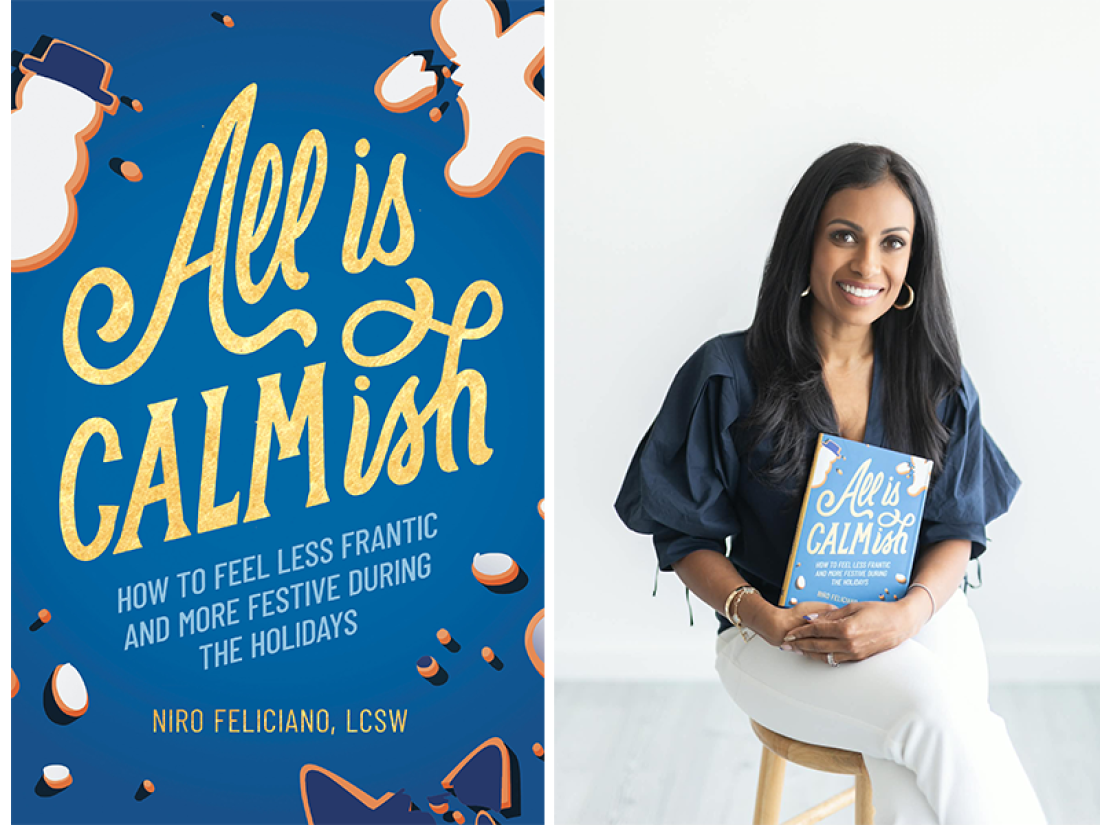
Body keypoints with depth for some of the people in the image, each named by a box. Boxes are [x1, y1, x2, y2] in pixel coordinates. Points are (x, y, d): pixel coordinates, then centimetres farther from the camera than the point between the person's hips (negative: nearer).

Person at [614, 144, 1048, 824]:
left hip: (917, 609, 3)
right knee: (939, 712, -32)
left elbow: (956, 531, 5)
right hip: (778, 632, -2)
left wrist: (907, 614, -17)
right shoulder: (729, 377, -3)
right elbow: (687, 537, 0)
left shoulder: (936, 383, 6)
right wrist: (759, 617, -18)